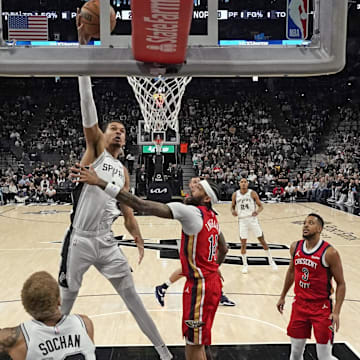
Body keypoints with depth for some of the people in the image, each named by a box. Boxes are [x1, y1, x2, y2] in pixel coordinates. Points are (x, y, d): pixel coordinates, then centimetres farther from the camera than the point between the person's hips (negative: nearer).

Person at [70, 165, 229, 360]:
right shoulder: (211, 217, 8)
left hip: (200, 286, -9)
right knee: (194, 342, 24)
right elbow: (223, 249, 22)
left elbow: (143, 206, -29)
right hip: (211, 280, 10)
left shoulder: (190, 211, -20)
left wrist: (101, 183, -31)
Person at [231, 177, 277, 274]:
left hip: (253, 219, -1)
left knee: (262, 240, 4)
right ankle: (245, 265, 19)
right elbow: (232, 206, 10)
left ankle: (271, 261, 20)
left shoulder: (253, 193, -6)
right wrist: (233, 211, -13)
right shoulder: (235, 195, -1)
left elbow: (261, 206, -3)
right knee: (243, 243, 3)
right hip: (242, 220, 1)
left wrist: (257, 211, -24)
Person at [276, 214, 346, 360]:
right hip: (299, 304, 5)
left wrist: (336, 312, -18)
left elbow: (341, 284, -11)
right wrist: (282, 297, 19)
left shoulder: (329, 253, -17)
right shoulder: (295, 247, -1)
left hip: (322, 307, -4)